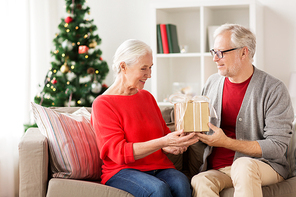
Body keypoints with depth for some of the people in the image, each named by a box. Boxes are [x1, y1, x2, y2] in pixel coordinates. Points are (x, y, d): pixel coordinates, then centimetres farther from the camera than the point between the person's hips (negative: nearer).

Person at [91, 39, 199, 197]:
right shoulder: (103, 104, -4)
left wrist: (171, 145, -5)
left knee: (181, 183, -30)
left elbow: (164, 132, 22)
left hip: (158, 166, 5)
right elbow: (118, 152, -14)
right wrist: (163, 142, -24)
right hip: (122, 171, -5)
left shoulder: (146, 96, 17)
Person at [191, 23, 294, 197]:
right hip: (216, 169, 3)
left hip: (262, 166, -3)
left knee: (243, 165, -38)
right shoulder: (212, 83, 11)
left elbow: (277, 147, -12)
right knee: (200, 182, -32)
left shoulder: (274, 90, -6)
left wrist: (226, 142, -17)